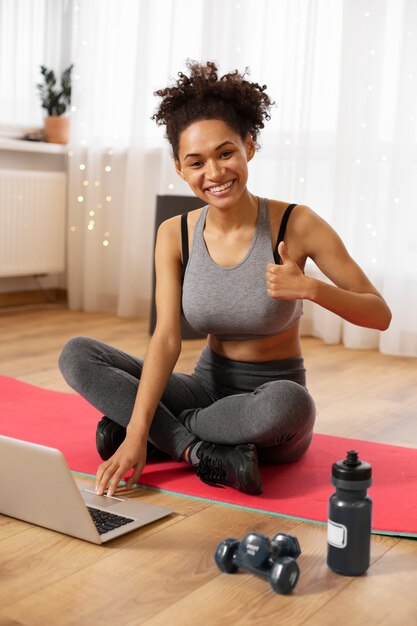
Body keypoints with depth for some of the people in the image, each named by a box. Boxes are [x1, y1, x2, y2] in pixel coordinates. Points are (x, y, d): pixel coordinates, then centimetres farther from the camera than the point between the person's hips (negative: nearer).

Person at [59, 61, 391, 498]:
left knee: (286, 401, -40)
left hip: (274, 398, -3)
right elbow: (166, 339, -13)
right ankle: (200, 452, -21)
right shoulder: (175, 235, -4)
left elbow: (380, 315, -8)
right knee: (77, 354, -12)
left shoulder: (296, 225, -14)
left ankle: (164, 434, -15)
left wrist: (312, 289, -28)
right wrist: (135, 434, -26)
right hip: (209, 388, 3)